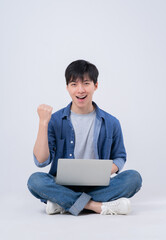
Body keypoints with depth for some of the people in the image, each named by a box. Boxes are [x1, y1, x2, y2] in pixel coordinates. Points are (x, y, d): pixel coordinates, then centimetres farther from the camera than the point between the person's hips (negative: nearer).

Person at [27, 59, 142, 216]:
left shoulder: (111, 123, 5)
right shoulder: (55, 120, 1)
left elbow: (119, 157, 15)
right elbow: (41, 161, -7)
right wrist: (43, 123, -15)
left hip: (96, 187, 2)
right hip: (63, 185, -1)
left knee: (134, 177, -24)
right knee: (35, 180, -30)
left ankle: (63, 204, -23)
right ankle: (100, 206, -30)